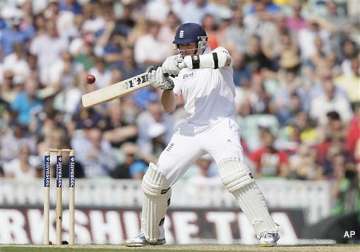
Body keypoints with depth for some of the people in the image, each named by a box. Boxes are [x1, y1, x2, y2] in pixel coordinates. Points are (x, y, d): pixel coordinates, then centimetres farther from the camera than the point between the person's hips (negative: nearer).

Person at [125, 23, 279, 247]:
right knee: (155, 179, 4)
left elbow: (223, 58, -27)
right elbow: (169, 107, 8)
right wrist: (166, 86, -13)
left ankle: (267, 230, -26)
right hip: (191, 130, 6)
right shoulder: (181, 71, 14)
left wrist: (184, 63, -32)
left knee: (235, 174, -29)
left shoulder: (217, 54, 0)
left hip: (220, 126, -6)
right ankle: (152, 235, 24)